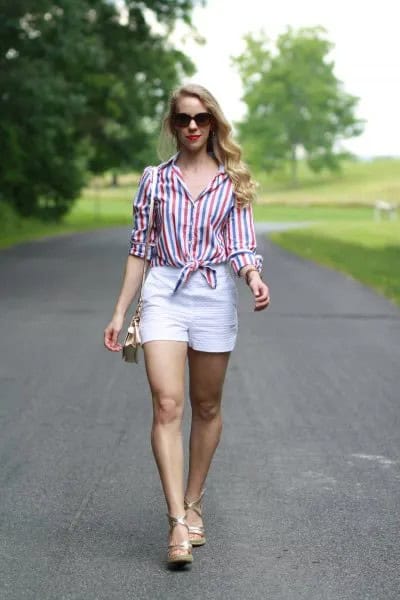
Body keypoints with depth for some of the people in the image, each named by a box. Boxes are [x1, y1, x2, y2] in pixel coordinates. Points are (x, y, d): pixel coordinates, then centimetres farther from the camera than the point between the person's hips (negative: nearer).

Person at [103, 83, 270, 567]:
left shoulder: (232, 181, 6)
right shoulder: (155, 178, 7)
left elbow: (240, 245, 3)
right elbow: (139, 248, 10)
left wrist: (254, 278, -20)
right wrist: (119, 313, 8)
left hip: (214, 295, 1)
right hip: (163, 294, -1)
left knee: (206, 407, 9)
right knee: (166, 404, -14)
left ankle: (192, 504, 25)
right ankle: (178, 520, -16)